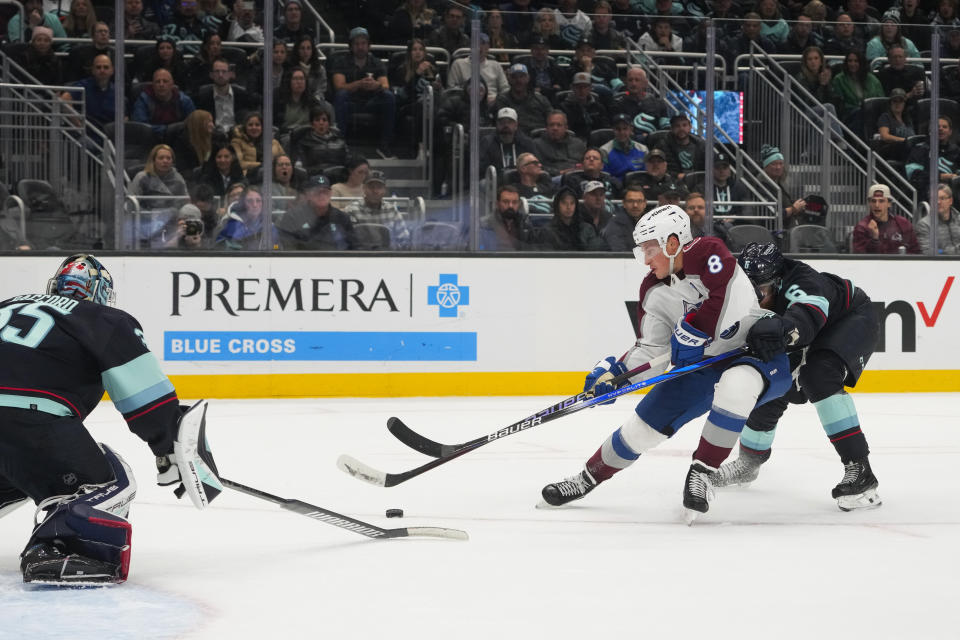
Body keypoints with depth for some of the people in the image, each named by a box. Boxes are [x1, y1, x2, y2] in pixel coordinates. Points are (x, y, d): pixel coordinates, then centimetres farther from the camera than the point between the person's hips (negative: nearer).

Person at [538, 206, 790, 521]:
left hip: (759, 352, -7)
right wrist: (615, 372, -10)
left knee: (736, 384, -41)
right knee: (643, 424, 3)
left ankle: (702, 472, -26)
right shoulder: (654, 292, 3)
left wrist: (694, 330, -27)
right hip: (704, 366, 7)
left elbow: (738, 301, -34)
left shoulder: (708, 253, -18)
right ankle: (587, 479, 27)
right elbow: (651, 353, 6)